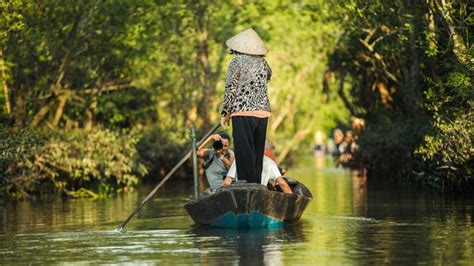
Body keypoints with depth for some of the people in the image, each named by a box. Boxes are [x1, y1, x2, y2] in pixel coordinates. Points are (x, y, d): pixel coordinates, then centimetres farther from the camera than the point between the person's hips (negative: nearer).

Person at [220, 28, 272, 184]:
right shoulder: (263, 63, 11)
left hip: (243, 113, -5)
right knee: (258, 154, 11)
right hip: (263, 113, 5)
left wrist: (224, 113, -1)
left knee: (244, 154, -4)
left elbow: (230, 88, -7)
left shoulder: (237, 62, -5)